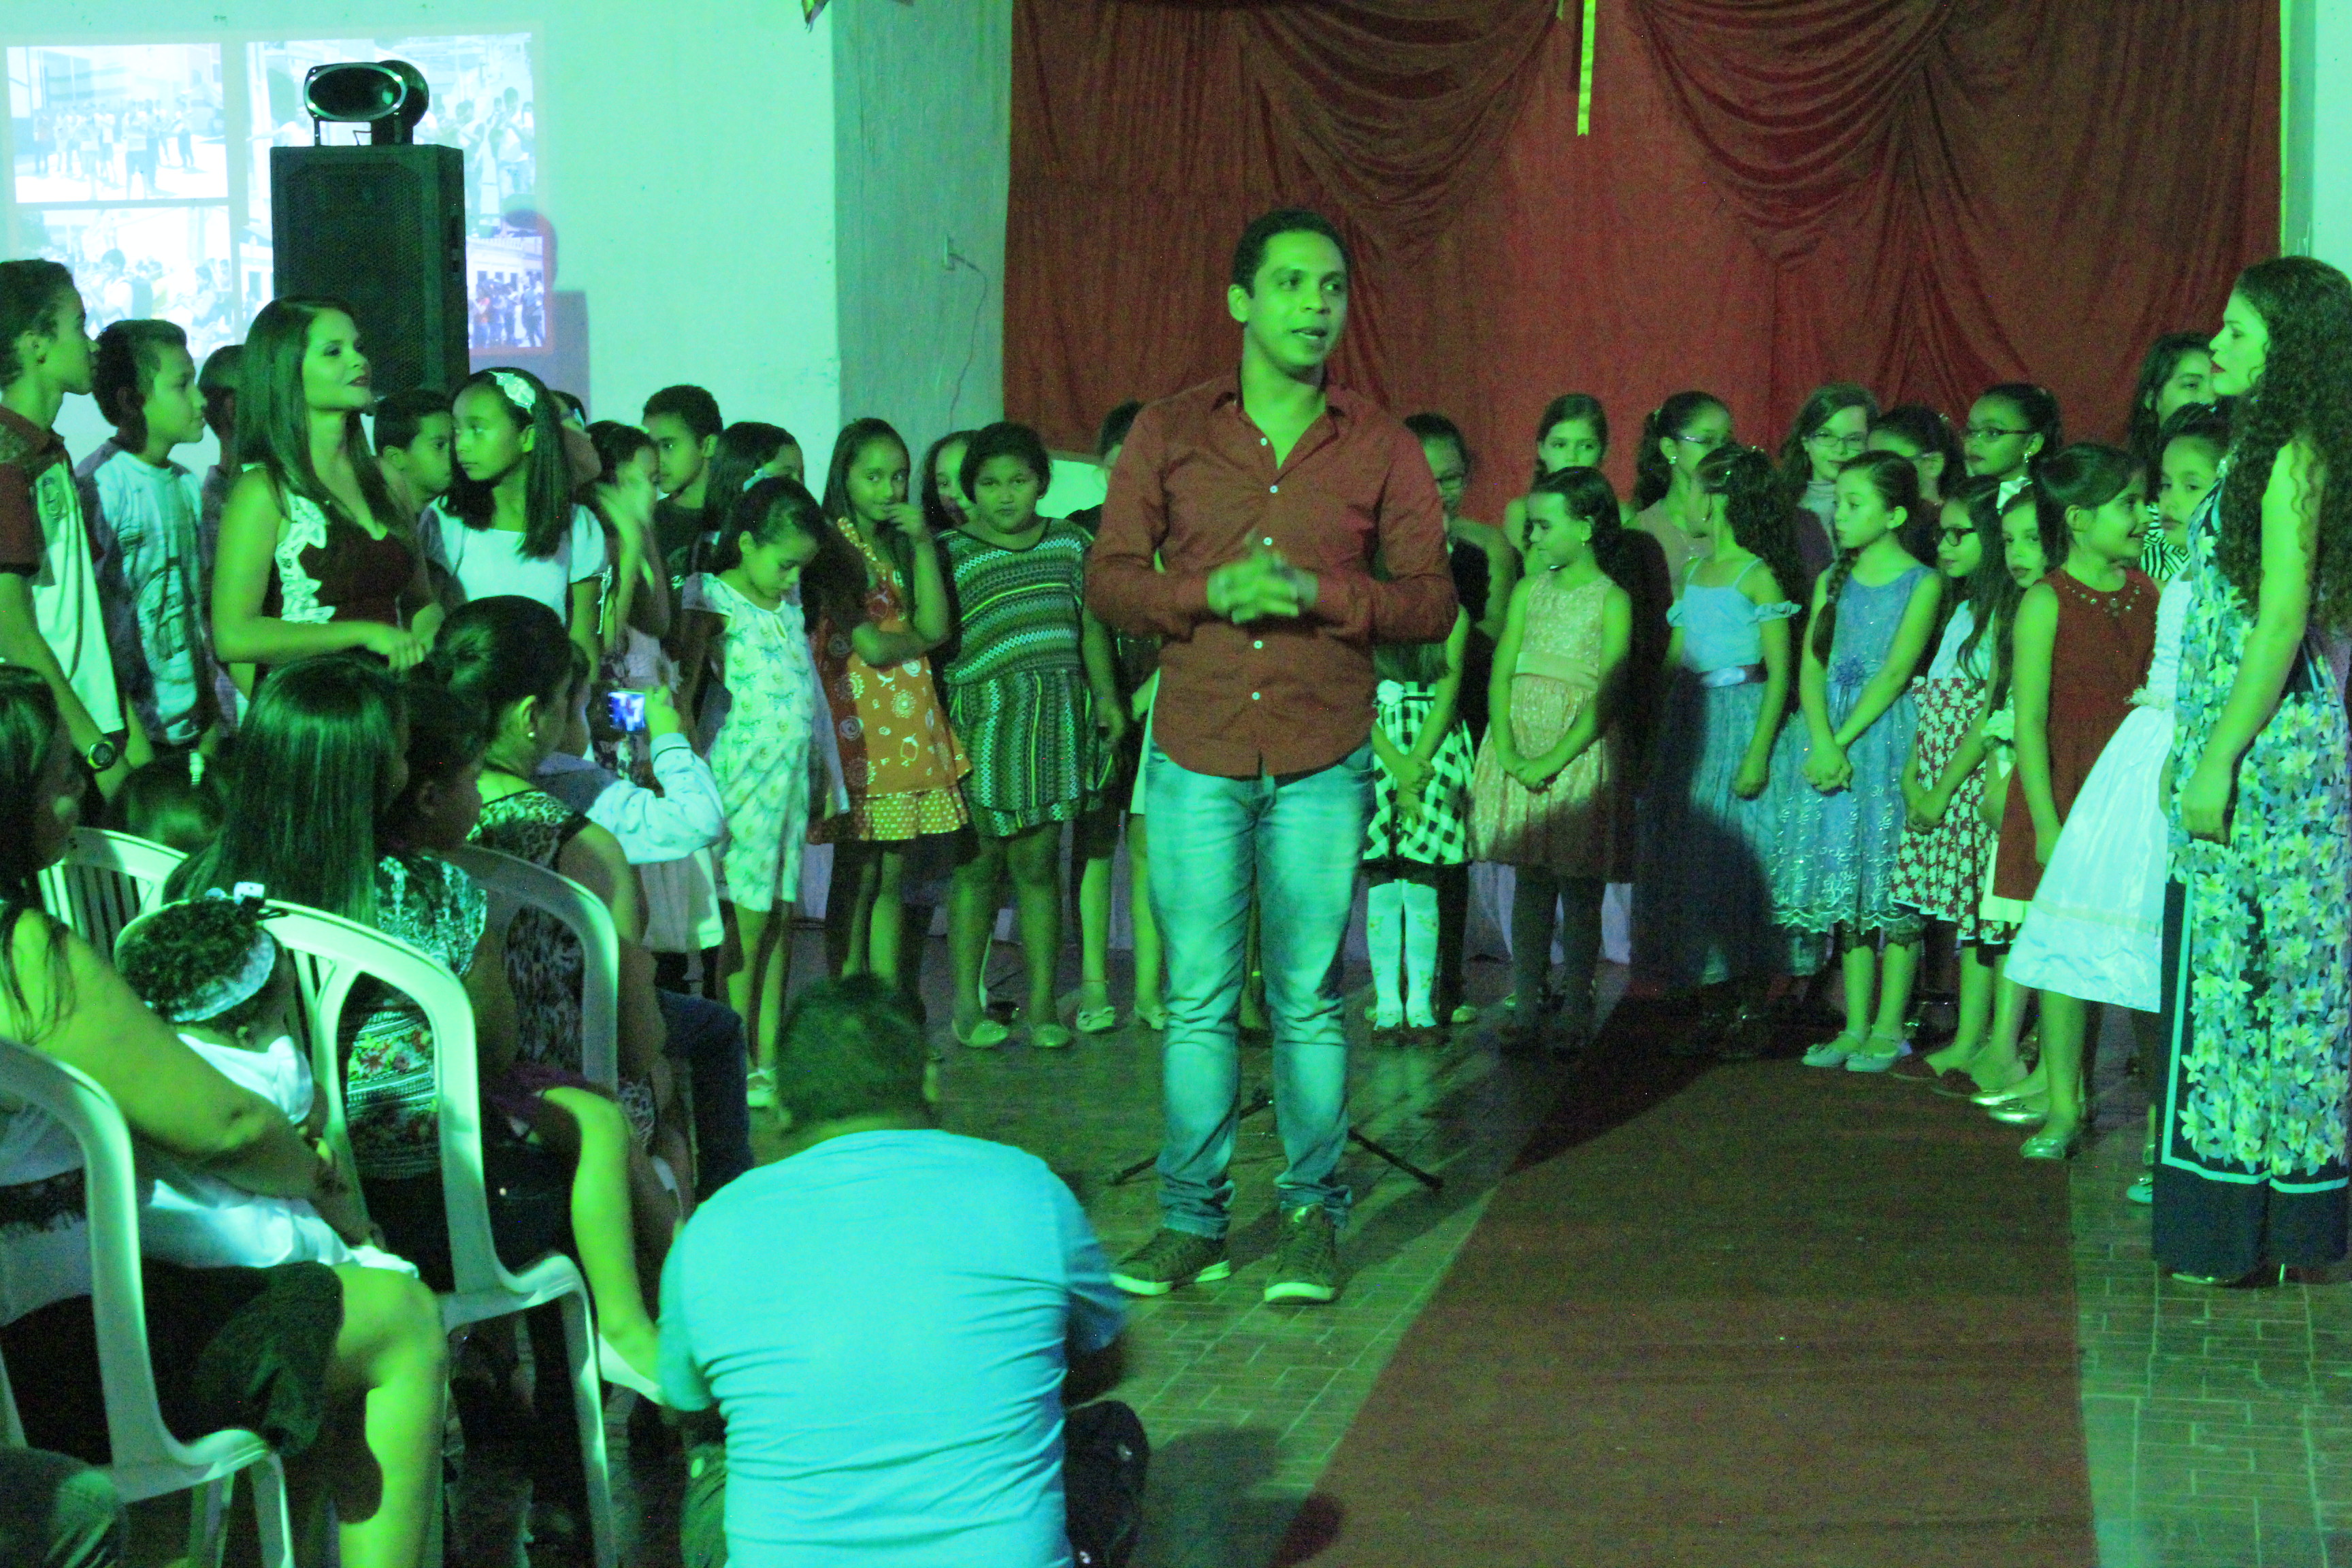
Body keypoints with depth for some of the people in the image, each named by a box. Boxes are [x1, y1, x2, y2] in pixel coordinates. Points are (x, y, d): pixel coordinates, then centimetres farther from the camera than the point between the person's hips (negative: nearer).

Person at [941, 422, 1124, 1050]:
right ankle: (966, 1004, 13)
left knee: (1037, 861, 5)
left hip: (1058, 714, 3)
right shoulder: (952, 553, 0)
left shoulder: (1070, 544, 13)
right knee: (980, 864, 2)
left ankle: (1042, 1002, 11)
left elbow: (1090, 624, 17)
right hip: (983, 715, -3)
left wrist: (1106, 696, 12)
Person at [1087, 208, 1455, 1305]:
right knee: (1197, 999, 2)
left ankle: (1314, 1217, 13)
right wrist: (1216, 591, -14)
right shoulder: (1169, 434, 5)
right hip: (1196, 757, 1)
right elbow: (1109, 581, 3)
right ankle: (1191, 1219, 11)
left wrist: (1318, 592, -14)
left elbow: (1432, 599, 2)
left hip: (1321, 764, 0)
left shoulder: (1379, 448, 4)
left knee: (1310, 999, 3)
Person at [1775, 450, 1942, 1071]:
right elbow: (1811, 669, 3)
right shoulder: (1833, 582, 12)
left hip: (1890, 736, -5)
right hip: (1832, 741, 5)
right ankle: (1855, 1025, 11)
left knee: (1892, 884, -3)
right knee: (1845, 886, 5)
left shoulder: (1921, 583, -3)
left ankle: (1889, 1027, 2)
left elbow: (1895, 672, -12)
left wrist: (1843, 741, -17)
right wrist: (1822, 742, -14)